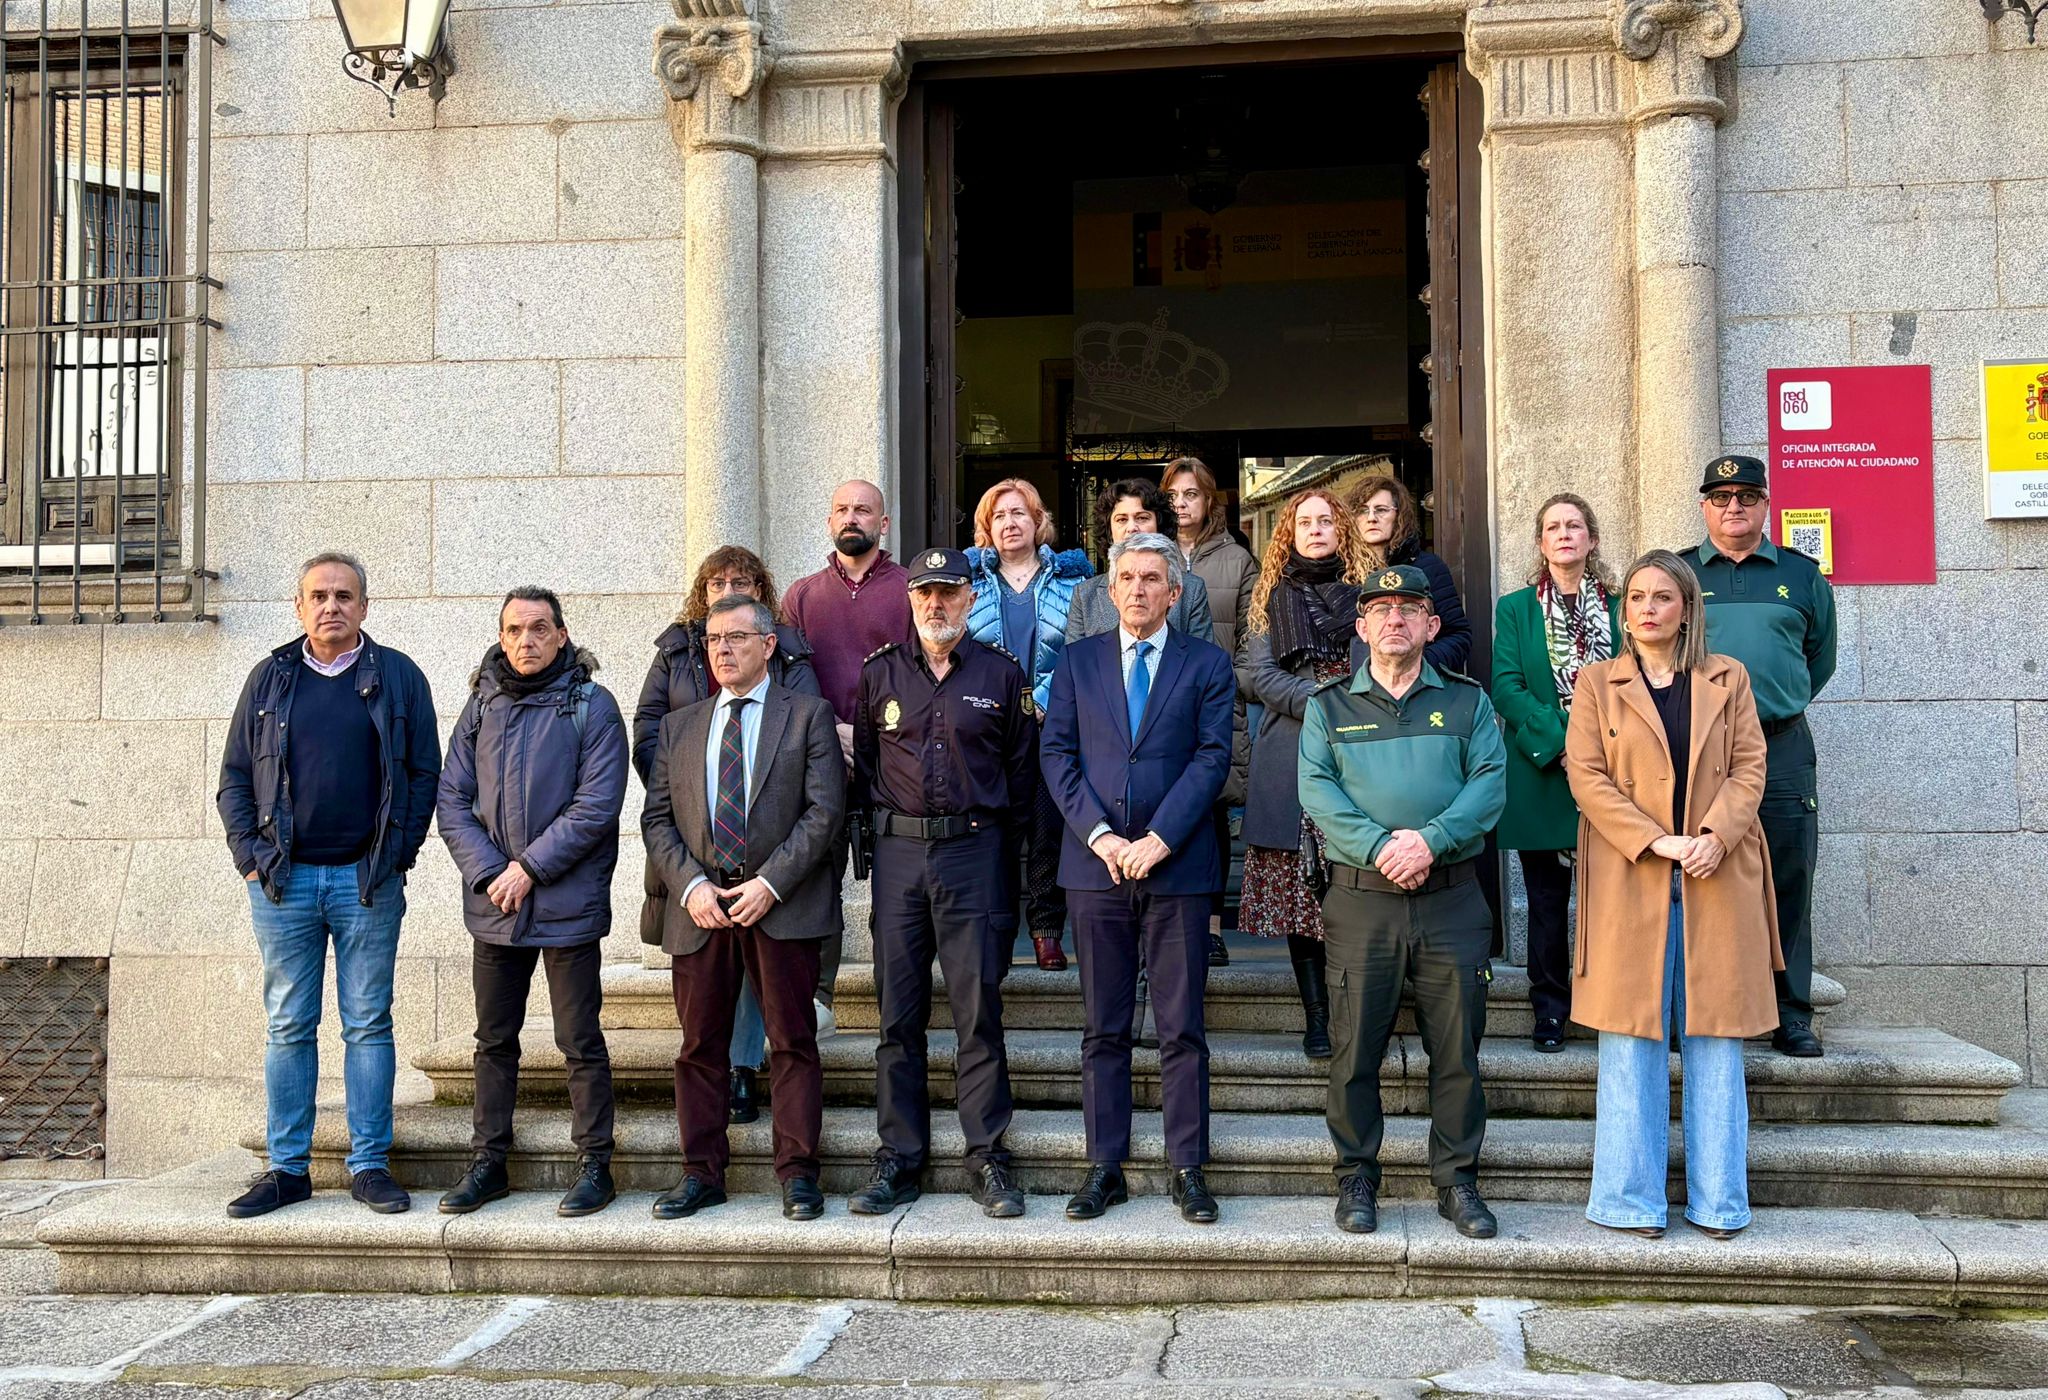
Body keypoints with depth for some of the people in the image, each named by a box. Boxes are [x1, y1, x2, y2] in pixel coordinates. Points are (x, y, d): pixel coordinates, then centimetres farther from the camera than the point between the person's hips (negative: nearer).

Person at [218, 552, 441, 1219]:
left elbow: (425, 773, 3)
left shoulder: (398, 676, 4)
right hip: (282, 882, 2)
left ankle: (369, 1164, 12)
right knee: (289, 1027, 7)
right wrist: (251, 856, 1)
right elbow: (235, 776, 11)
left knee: (368, 1025, 4)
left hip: (368, 882, -1)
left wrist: (397, 856, -4)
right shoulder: (270, 678, 9)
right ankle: (287, 1167, 15)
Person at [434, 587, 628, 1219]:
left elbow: (597, 806, -12)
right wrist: (488, 874, -9)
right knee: (494, 1041, 13)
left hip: (568, 905, -4)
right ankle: (487, 1163, 24)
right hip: (493, 906, 4)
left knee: (580, 1042, 2)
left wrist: (529, 867, -14)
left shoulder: (592, 705, -4)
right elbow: (452, 801, 5)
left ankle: (595, 1166, 13)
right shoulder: (482, 705, 8)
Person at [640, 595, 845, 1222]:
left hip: (783, 906, -3)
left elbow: (825, 809, -5)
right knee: (699, 1046, 6)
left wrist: (771, 883, -13)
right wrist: (691, 885, -6)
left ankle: (797, 1173, 8)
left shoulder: (809, 716, 4)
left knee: (793, 1042, 0)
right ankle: (701, 1174, 16)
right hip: (699, 906, 3)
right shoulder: (679, 727, 15)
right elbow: (657, 818, 10)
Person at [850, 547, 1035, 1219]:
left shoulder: (1001, 673, 5)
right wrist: (874, 822, 10)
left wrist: (997, 831, 6)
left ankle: (988, 1157, 9)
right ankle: (899, 1158, 13)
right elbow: (863, 761, 16)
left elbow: (1022, 767, 9)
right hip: (897, 853, 2)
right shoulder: (879, 673, 9)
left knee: (979, 1009, -1)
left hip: (974, 853, -2)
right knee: (897, 1013, 4)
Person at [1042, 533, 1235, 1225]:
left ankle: (1188, 1169, 11)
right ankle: (1105, 1168, 14)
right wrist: (1098, 834, -9)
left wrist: (1159, 839, -13)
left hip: (1177, 865, -1)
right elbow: (1056, 753, 4)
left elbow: (1212, 758, -3)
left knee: (1182, 1030, 2)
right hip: (1096, 864, 2)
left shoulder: (1207, 664, 6)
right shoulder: (1078, 660, 11)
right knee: (1103, 1030, 7)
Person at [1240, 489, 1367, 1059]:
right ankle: (1316, 1017, 3)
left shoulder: (1362, 589, 13)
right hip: (1291, 757, 1)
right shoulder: (1271, 596, 14)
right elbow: (1261, 673, 5)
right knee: (1300, 886, -2)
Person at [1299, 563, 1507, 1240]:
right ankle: (1357, 1177, 16)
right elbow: (1317, 790, -3)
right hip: (1360, 899, 0)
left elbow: (1490, 782, -2)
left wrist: (1431, 840, -17)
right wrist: (1379, 847, -17)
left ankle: (1457, 1180, 17)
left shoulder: (1467, 701, 11)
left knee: (1457, 1049, 4)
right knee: (1356, 1047, 3)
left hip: (1452, 899, 1)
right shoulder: (1329, 706, 10)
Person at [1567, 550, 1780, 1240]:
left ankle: (1717, 1200, 14)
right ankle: (1632, 1200, 8)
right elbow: (1586, 775, -2)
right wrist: (1655, 841, -13)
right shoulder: (1598, 682, 7)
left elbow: (1749, 769, 5)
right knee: (1631, 1040, 0)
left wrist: (1715, 835, -13)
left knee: (1714, 1040, 5)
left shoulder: (1727, 679, 12)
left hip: (1716, 881, 2)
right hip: (1630, 883, -1)